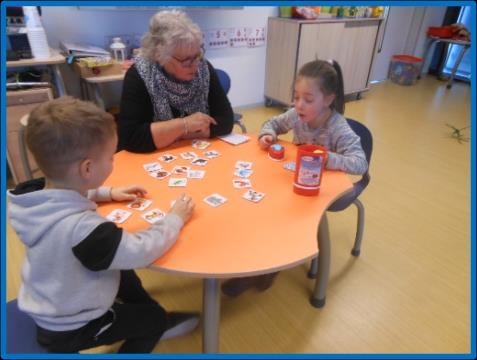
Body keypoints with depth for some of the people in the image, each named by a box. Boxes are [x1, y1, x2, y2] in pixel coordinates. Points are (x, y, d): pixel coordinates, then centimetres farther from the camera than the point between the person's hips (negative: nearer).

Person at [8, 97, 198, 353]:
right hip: (70, 329, -7)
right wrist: (175, 219, -21)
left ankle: (149, 328, 45)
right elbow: (142, 251, -36)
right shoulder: (81, 227, -43)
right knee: (154, 316, 13)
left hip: (50, 306, 7)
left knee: (124, 275, 27)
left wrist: (106, 193, -1)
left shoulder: (39, 195, -17)